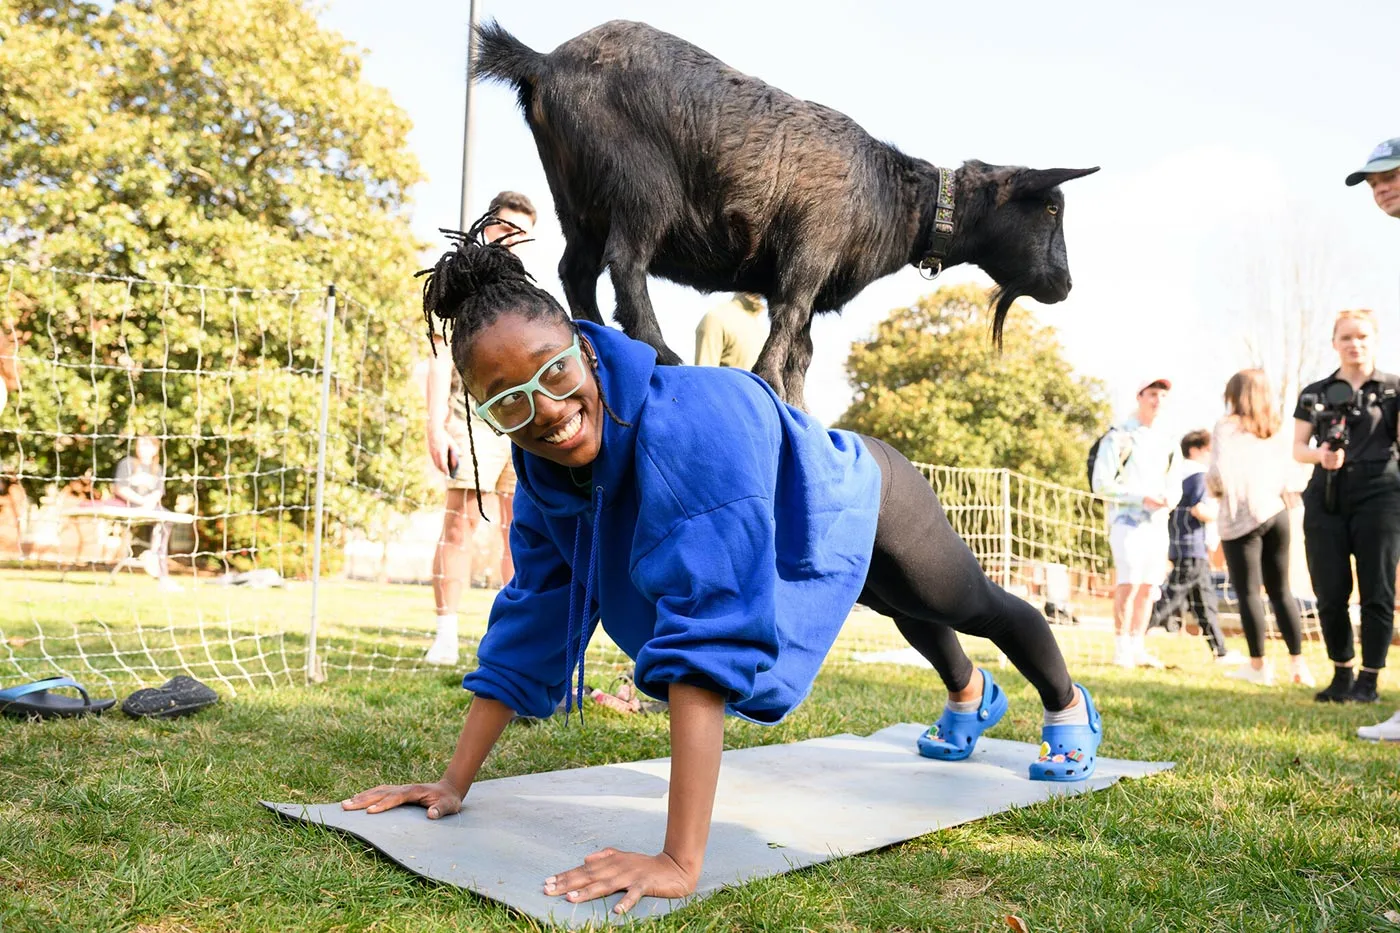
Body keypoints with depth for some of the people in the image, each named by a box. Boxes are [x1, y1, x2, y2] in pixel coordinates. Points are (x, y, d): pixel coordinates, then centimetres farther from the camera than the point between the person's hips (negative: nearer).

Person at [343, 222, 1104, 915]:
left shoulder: (693, 419, -48)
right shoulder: (546, 471, -25)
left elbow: (712, 628, -54)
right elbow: (530, 621, -17)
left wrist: (680, 862, -57)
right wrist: (455, 784, -18)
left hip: (862, 504, -7)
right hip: (813, 549, 7)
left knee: (973, 605, 25)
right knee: (910, 614, 37)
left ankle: (1070, 709, 59)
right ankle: (972, 698, 71)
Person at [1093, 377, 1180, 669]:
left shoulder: (1166, 442, 16)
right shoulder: (1118, 437, -5)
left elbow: (1174, 485, 19)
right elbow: (1102, 484, -10)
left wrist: (1170, 499, -5)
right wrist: (1142, 498, -18)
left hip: (1157, 523, 7)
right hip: (1127, 521, -6)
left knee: (1148, 588, 8)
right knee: (1128, 585, -12)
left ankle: (1137, 648, 15)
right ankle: (1121, 650, -5)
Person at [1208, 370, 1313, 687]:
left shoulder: (1227, 426, -5)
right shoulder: (1273, 430, 13)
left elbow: (1220, 473, -15)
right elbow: (1284, 476, 10)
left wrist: (1214, 487, 5)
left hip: (1241, 517, -6)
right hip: (1276, 513, 6)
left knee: (1248, 593, 1)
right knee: (1281, 591, 11)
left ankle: (1258, 665, 5)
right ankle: (1298, 664, 12)